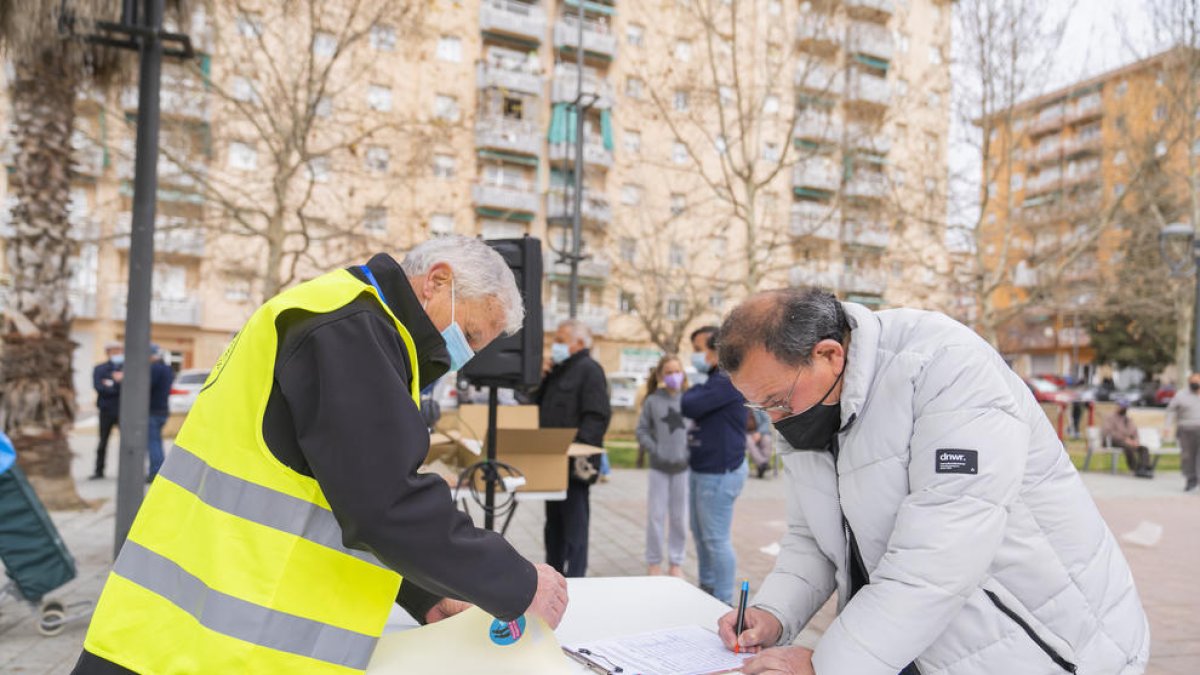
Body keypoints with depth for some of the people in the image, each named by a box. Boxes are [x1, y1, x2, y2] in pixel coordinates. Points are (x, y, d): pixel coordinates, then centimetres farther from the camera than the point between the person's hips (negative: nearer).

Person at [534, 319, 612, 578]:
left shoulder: (589, 370, -9)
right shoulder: (558, 370, 18)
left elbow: (598, 416, -17)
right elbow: (538, 406, 20)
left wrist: (577, 446, -25)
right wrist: (542, 378, 6)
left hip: (575, 463, -9)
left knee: (574, 525, -5)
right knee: (554, 524, 17)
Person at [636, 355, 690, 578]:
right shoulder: (653, 401, -3)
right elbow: (642, 431, 0)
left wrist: (692, 451, -10)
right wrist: (655, 450, -10)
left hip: (683, 467, 1)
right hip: (658, 467, -1)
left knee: (679, 517, 10)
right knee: (656, 515, 5)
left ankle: (676, 562, 23)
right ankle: (654, 562, 19)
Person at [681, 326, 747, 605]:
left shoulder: (728, 380, -18)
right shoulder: (713, 380, 16)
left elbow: (689, 407, -24)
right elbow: (692, 409, 18)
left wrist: (694, 388, -4)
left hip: (720, 473, -11)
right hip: (702, 469, 11)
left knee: (717, 539, -4)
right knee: (701, 535, 18)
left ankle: (723, 603, 5)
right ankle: (707, 588, 31)